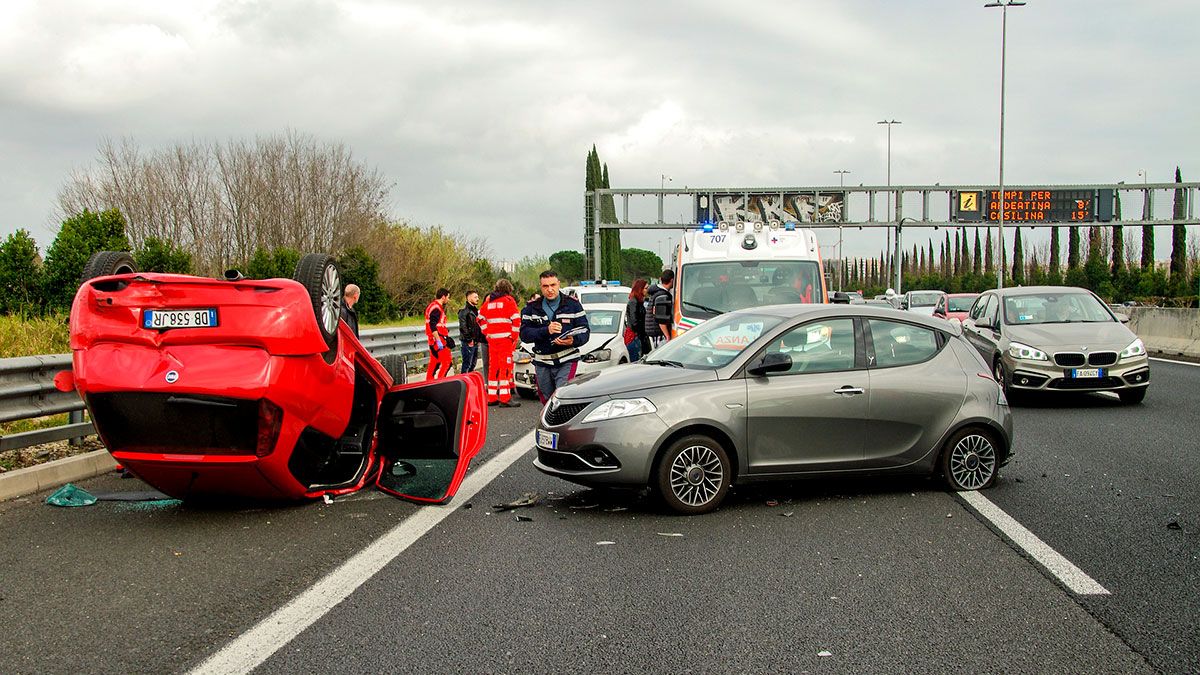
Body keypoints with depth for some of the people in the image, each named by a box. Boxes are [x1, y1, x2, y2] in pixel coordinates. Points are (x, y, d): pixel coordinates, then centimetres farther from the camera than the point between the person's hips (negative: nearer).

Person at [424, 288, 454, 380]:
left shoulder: (432, 306, 18)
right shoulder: (436, 308, -15)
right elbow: (433, 326, -23)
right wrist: (439, 341, -26)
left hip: (432, 340, 10)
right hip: (438, 338, -10)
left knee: (434, 363, 13)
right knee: (447, 362, -10)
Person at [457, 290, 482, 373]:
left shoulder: (475, 310, 18)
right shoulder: (464, 310, -11)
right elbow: (463, 327, -18)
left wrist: (479, 339, 14)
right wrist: (469, 339, -18)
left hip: (475, 342, 9)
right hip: (468, 342, -9)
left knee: (473, 364, 14)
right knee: (467, 364, -7)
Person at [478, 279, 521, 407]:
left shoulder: (489, 301, 13)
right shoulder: (509, 300, -4)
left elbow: (480, 318, 16)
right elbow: (516, 319, -12)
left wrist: (487, 333, 15)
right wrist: (514, 336, -4)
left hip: (492, 339, 6)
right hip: (506, 338, -6)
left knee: (493, 367, 12)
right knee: (506, 367, -5)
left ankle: (491, 397, 15)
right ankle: (505, 398, -10)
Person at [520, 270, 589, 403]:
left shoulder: (573, 305, 3)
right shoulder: (532, 308, 7)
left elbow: (585, 332, -1)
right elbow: (524, 334, -5)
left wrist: (573, 341, -23)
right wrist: (546, 331, -21)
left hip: (567, 362, -3)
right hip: (542, 363, 3)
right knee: (547, 401, 10)